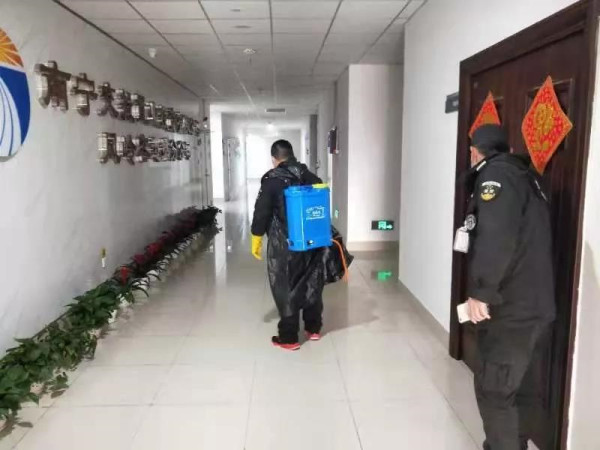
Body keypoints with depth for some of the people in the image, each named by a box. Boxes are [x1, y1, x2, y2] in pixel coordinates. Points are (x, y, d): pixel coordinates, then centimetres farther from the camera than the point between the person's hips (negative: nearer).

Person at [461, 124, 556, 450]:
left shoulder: (495, 174, -11)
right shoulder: (523, 174, 16)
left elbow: (495, 239, -25)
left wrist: (480, 291, -19)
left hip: (510, 310, -9)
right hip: (534, 306, 9)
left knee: (493, 391, 0)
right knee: (515, 388, 19)